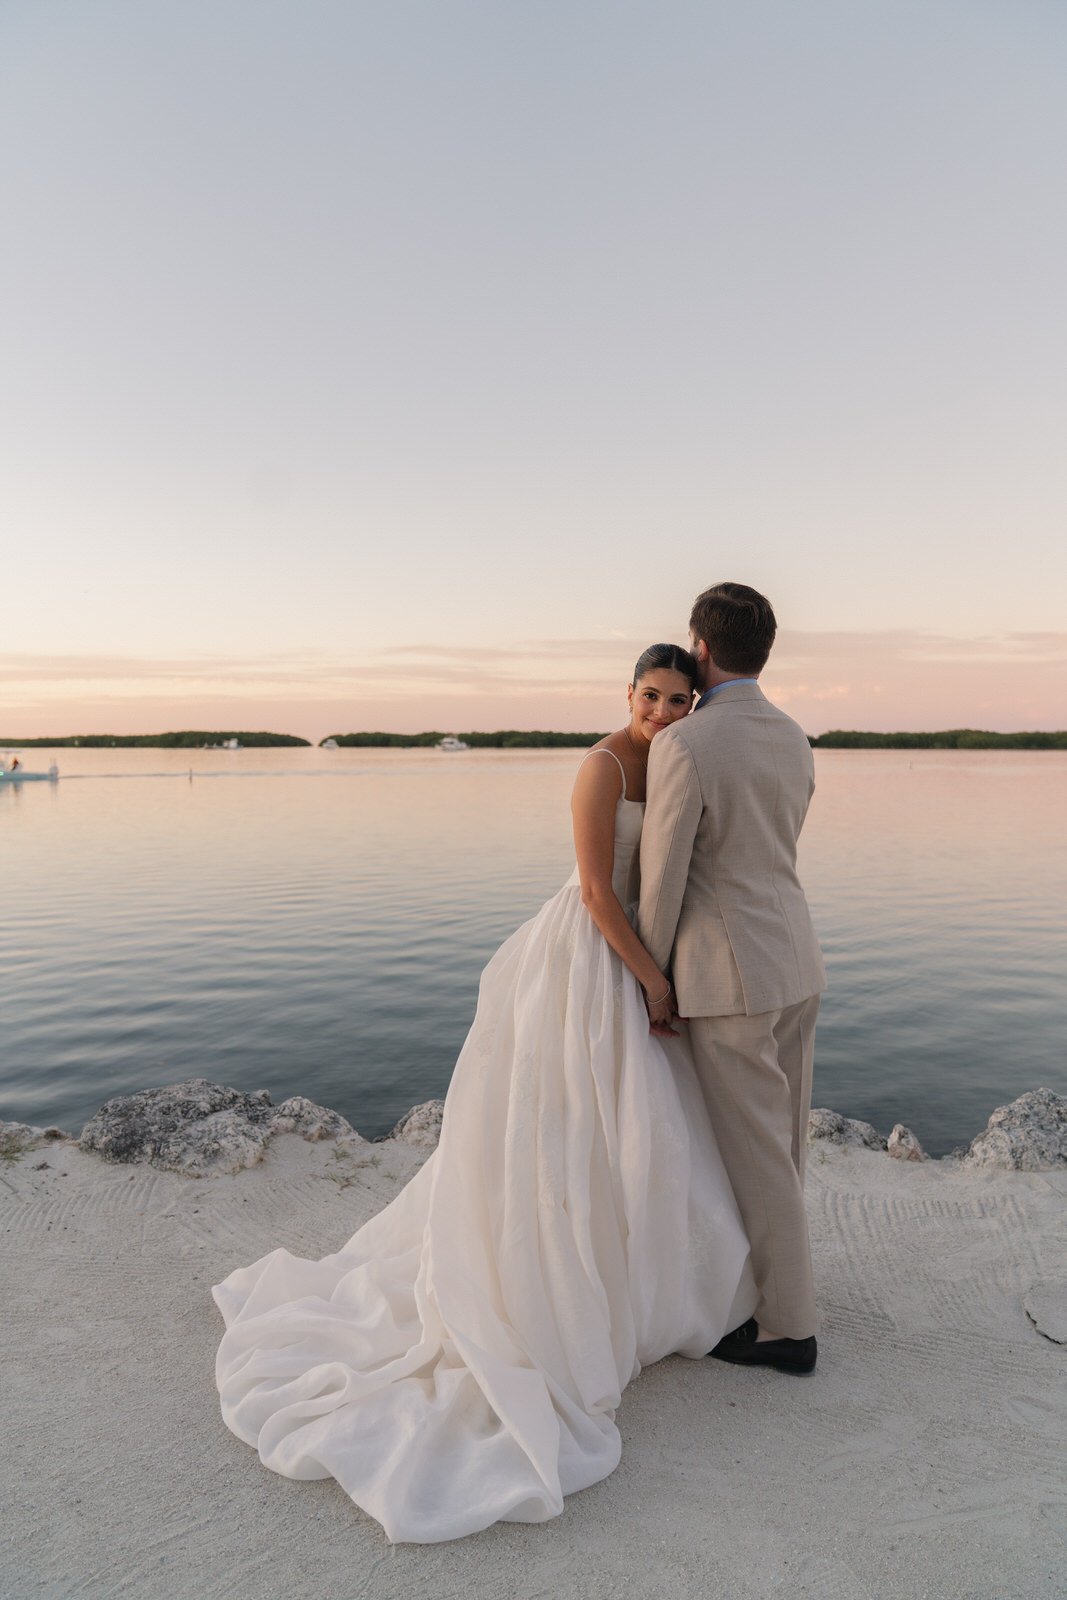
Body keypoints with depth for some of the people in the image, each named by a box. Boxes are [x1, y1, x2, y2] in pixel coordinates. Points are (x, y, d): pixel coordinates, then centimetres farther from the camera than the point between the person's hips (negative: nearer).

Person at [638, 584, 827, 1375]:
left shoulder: (681, 745, -20)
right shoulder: (795, 741, 7)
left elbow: (663, 877, -16)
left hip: (732, 978, -8)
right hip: (796, 962, 9)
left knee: (757, 1153, 5)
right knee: (780, 1136, 22)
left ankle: (788, 1325, 21)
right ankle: (770, 1269, 41)